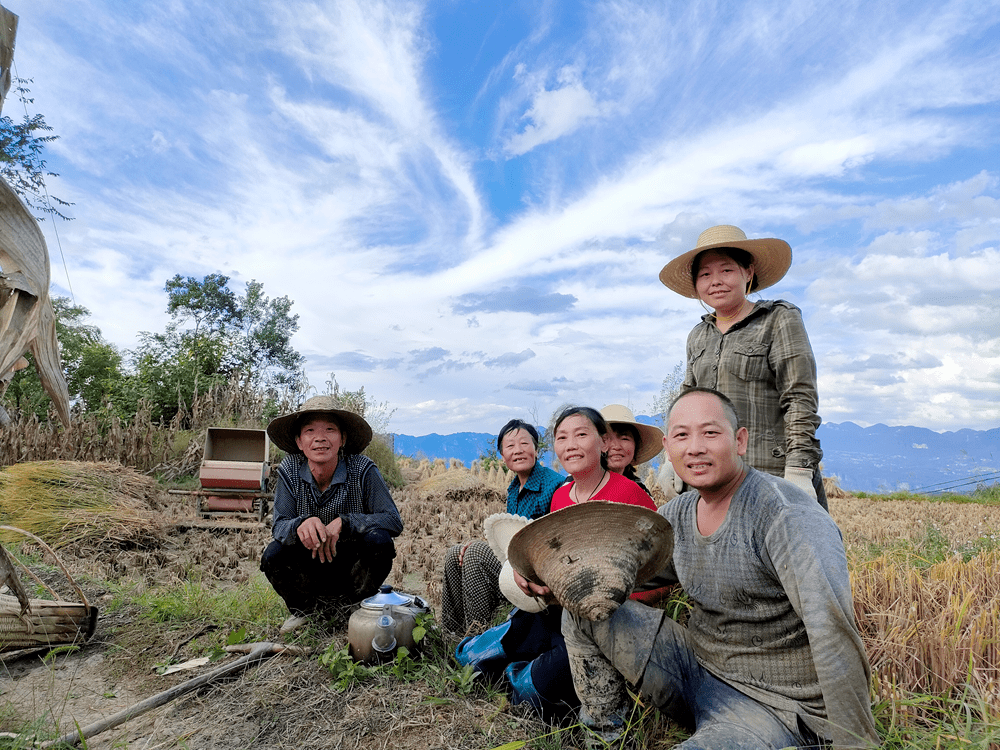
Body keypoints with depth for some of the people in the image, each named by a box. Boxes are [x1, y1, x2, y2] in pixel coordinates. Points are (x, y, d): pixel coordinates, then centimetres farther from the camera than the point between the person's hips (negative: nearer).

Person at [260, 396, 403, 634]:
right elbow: (279, 526, -15)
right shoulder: (289, 471, -14)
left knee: (379, 540, -30)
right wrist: (302, 524, -40)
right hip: (310, 566, 2)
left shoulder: (363, 470, -20)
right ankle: (302, 609, 10)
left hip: (353, 566, -1)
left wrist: (342, 523, -35)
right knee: (273, 555, -25)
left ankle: (348, 607, 1)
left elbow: (394, 520, -22)